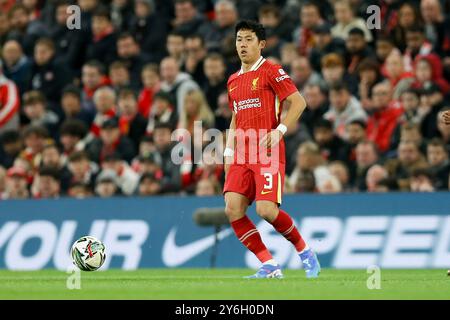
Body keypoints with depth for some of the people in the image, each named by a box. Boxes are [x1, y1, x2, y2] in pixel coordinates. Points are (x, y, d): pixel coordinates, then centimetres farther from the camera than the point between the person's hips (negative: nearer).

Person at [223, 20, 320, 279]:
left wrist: (280, 131, -18)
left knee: (266, 209, -18)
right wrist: (229, 153, 19)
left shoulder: (271, 71, -2)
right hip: (242, 155, 7)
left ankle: (304, 251, 8)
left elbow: (299, 102, -8)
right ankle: (270, 266, -3)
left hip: (268, 153, -7)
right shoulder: (233, 81, 19)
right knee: (233, 209, -10)